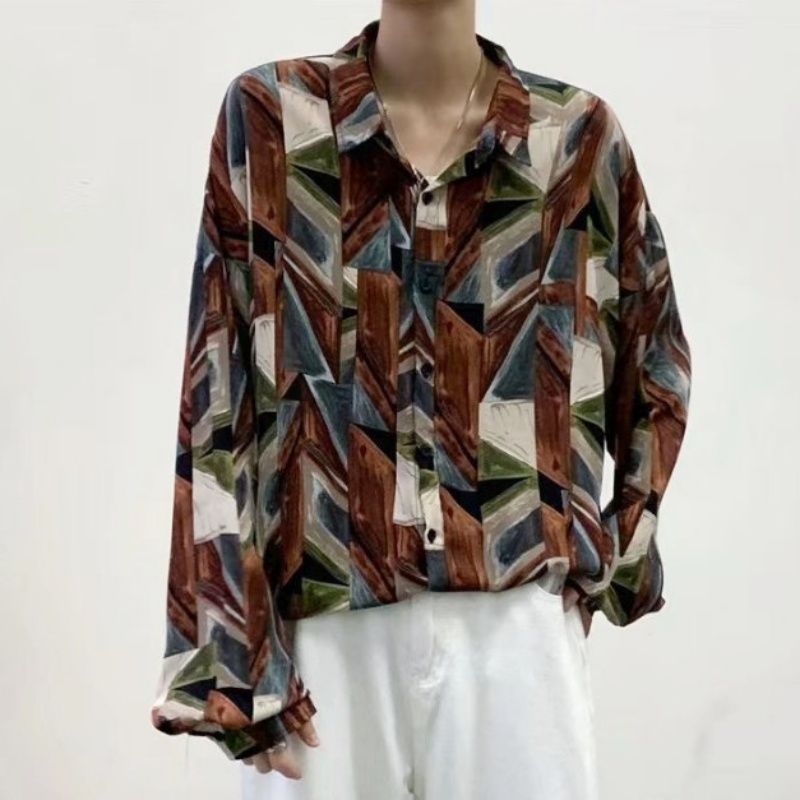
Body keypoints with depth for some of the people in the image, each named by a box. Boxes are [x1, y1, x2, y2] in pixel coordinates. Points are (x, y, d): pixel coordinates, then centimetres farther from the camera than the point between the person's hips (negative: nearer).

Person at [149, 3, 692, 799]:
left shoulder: (579, 134, 1)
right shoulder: (267, 116, -2)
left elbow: (658, 366, 14)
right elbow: (216, 390, -3)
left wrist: (617, 558, 11)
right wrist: (233, 656, -7)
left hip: (517, 622, 1)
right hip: (322, 623, -1)